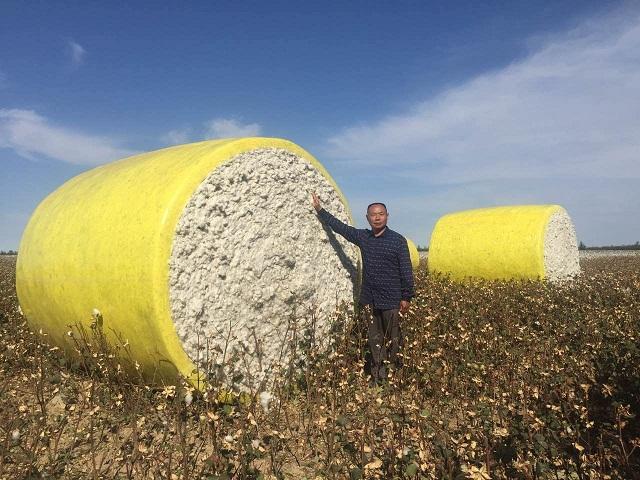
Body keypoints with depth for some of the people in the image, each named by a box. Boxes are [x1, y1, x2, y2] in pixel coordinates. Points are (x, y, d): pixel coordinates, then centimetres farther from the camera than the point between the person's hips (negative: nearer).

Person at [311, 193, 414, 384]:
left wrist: (407, 297, -5)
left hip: (391, 299, -4)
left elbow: (406, 271, -3)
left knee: (392, 338, 3)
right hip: (369, 299, 4)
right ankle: (377, 375, 16)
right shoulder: (362, 237, 6)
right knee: (374, 338, 8)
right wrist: (319, 209, 14)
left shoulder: (398, 240, -5)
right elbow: (339, 226, 13)